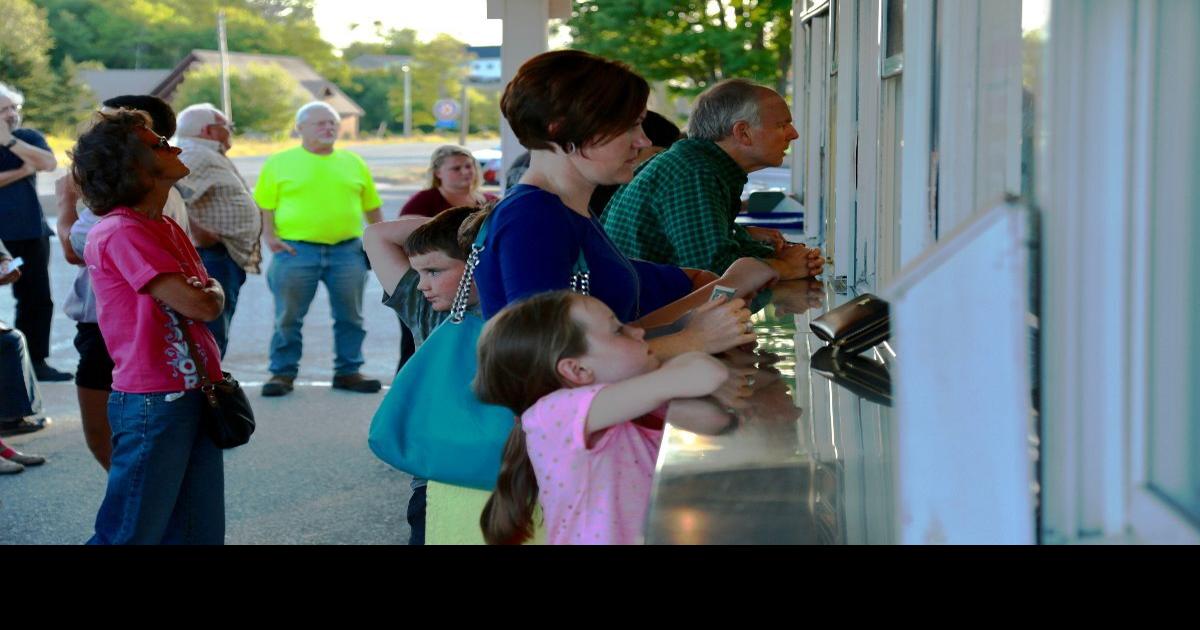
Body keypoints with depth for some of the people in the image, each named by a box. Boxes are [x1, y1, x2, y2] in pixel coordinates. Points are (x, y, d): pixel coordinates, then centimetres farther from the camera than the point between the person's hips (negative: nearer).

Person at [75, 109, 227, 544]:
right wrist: (210, 294, 2)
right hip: (153, 405, -9)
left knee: (200, 531, 13)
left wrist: (203, 294, -8)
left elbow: (211, 298, 13)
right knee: (131, 533, -2)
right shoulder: (120, 233, -16)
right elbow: (201, 306, -19)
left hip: (193, 396, 9)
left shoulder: (168, 229, 14)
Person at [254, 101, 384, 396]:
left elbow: (372, 206, 17)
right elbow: (264, 205, 2)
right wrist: (269, 237, -10)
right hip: (296, 250, -2)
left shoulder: (353, 163, 13)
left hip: (347, 251, 2)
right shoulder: (279, 163, 4)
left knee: (350, 316, 7)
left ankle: (348, 371, 18)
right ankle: (282, 373, 13)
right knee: (288, 318, 2)